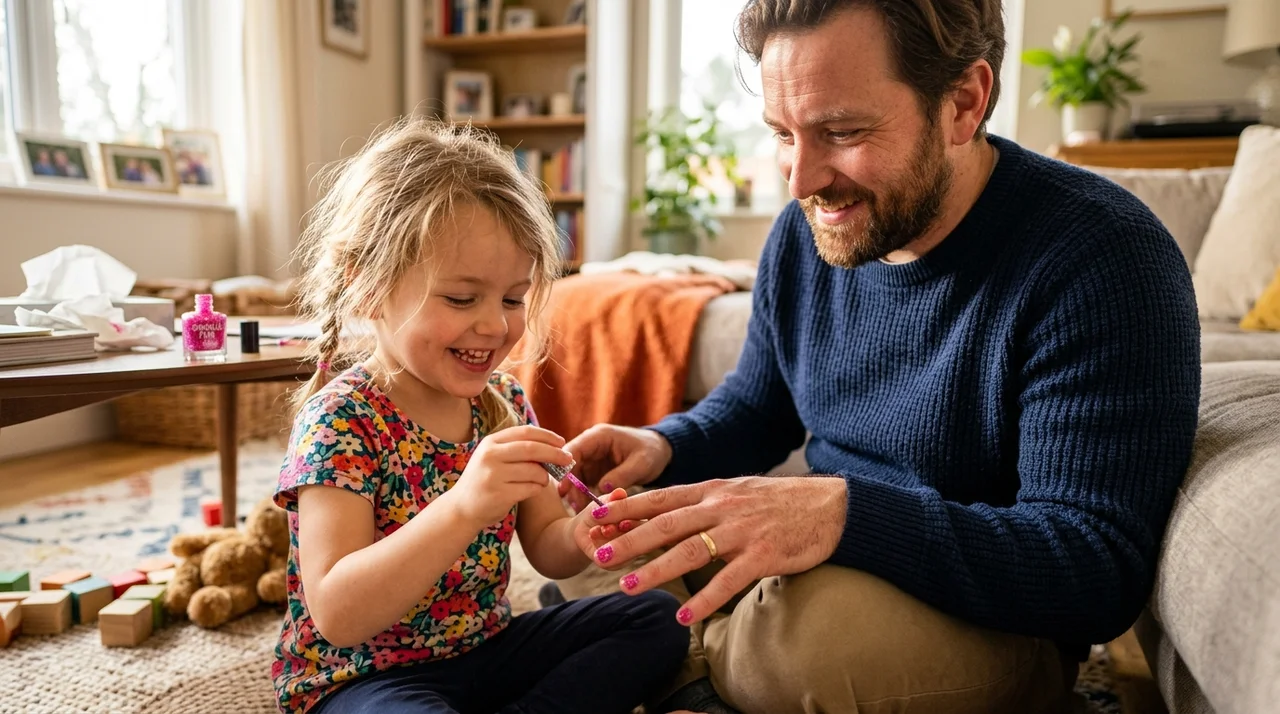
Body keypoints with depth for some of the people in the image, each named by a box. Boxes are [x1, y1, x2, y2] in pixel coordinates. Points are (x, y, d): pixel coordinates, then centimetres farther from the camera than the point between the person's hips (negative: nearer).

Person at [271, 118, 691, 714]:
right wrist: (463, 507, -41)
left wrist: (582, 536, -17)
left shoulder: (504, 403, -1)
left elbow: (545, 547, 7)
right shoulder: (341, 419, -19)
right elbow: (337, 617, -28)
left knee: (657, 618, 1)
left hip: (483, 647, 7)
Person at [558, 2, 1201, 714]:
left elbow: (1100, 571, -26)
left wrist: (843, 511, -40)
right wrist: (664, 448, -11)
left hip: (994, 627, -5)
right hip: (827, 564, 6)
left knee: (823, 622, -36)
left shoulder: (1100, 257, -22)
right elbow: (755, 409, 11)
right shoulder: (808, 230, -2)